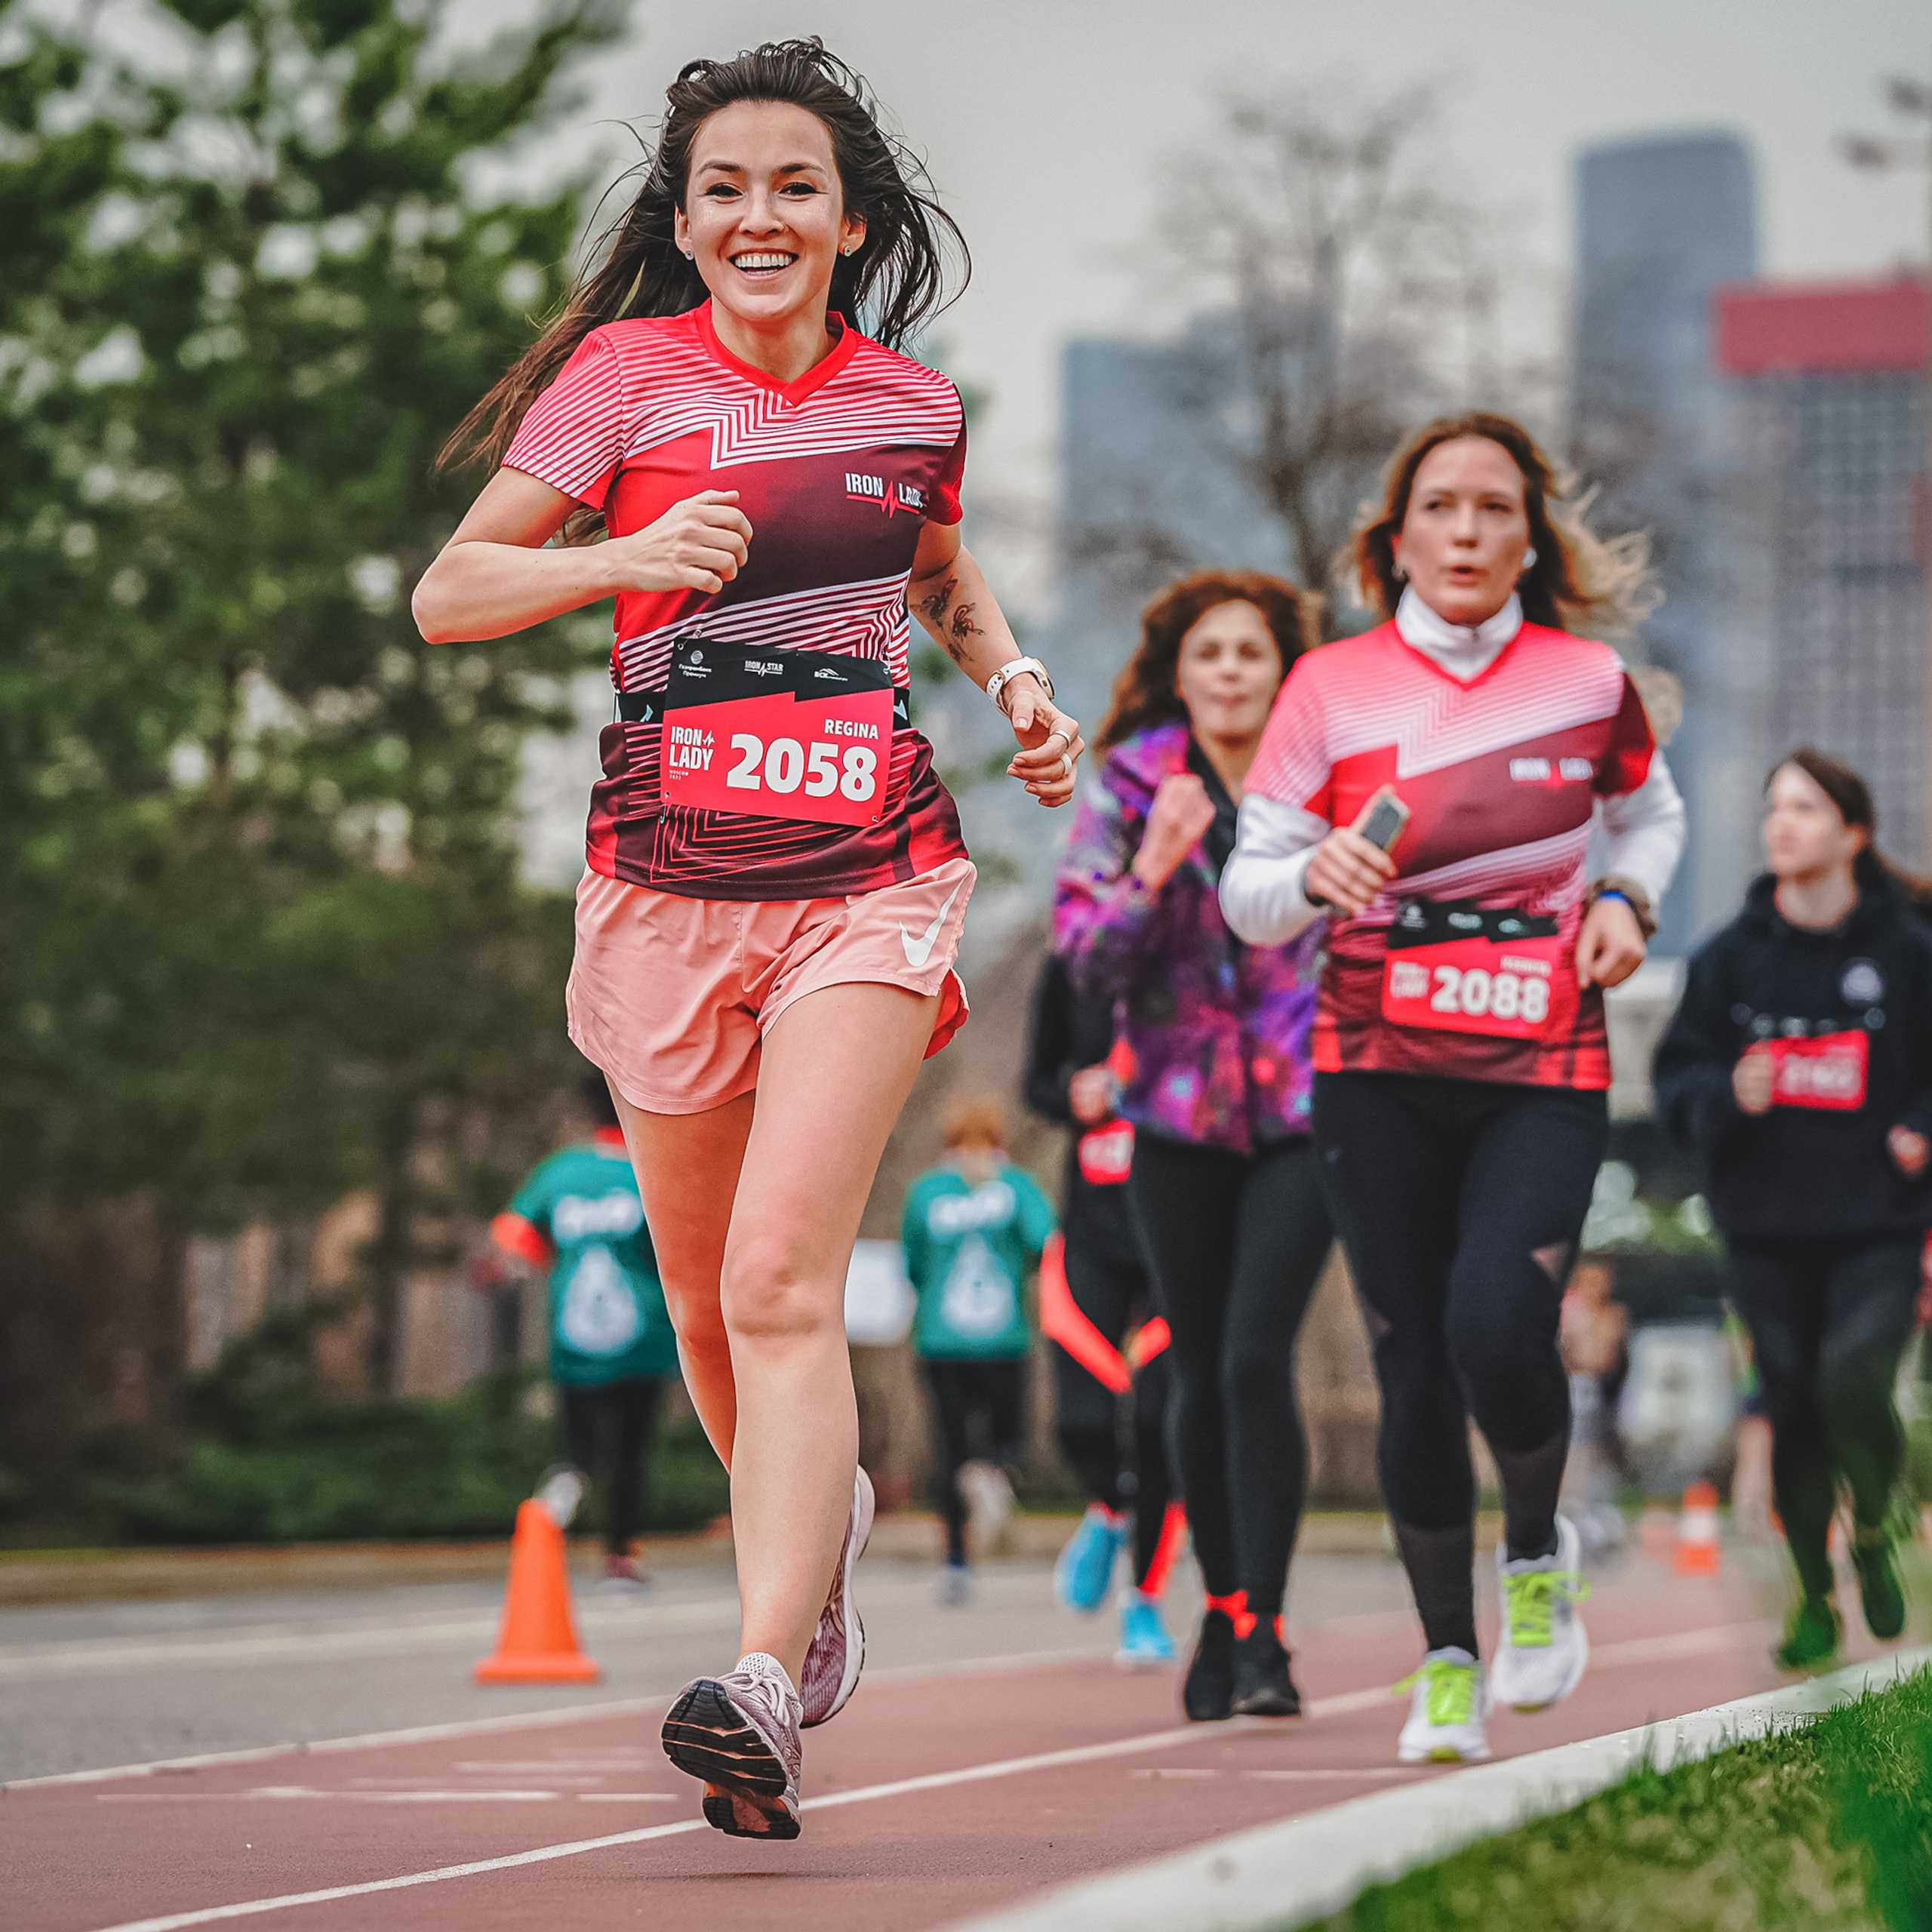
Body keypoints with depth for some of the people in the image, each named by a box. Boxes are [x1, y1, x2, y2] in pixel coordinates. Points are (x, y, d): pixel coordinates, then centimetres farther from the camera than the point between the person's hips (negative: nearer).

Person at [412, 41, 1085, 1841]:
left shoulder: (912, 402, 8)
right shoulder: (627, 373, -1)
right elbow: (448, 594, -3)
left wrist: (1011, 676, 12)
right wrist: (620, 559, -19)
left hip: (870, 881, -1)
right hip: (669, 883, 1)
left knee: (782, 1275, -18)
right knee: (704, 1298, 12)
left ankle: (764, 1682, -26)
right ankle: (822, 1513, 43)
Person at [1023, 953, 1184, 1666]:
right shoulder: (1069, 972, 2)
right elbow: (1039, 1083, 14)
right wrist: (1075, 1096, -9)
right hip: (1093, 1235, 2)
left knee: (1158, 1415, -9)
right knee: (1081, 1419, -9)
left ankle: (1144, 1601, 12)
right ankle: (1109, 1514, 29)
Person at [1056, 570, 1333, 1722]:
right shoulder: (1130, 789, 3)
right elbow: (1084, 957, -3)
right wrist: (1153, 872, -18)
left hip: (1304, 1107, -2)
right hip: (1180, 1114, 2)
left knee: (1257, 1358, -15)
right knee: (1201, 1376, 7)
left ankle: (1262, 1630, -12)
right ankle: (1223, 1612, 22)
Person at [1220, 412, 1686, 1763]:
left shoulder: (1590, 685, 2)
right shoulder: (1331, 688, 0)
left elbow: (1650, 813, 23)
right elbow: (1246, 896, 1)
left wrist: (1626, 904, 3)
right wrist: (1317, 877, -20)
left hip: (1546, 1068, -1)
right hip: (1379, 1072, 1)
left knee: (1498, 1325, -19)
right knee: (1414, 1364, 1)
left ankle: (1537, 1552, 12)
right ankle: (1448, 1655, 18)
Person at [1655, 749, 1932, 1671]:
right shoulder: (1730, 957, 3)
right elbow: (1677, 1072, 7)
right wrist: (1728, 1095, -13)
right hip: (1767, 1227, 2)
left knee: (1854, 1383, -19)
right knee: (1792, 1410, 5)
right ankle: (1814, 1594, 24)